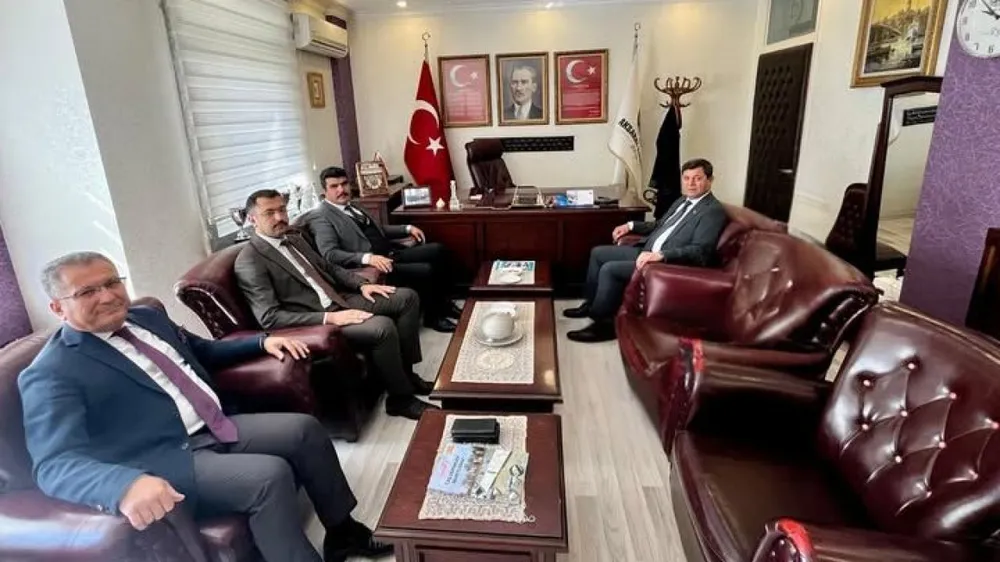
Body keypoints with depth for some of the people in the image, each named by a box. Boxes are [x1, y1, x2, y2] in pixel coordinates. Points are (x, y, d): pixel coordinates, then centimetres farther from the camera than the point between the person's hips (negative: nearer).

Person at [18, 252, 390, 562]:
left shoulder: (148, 318, 13)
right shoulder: (51, 374, -10)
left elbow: (205, 353, 27)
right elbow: (55, 463, -22)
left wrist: (262, 342, 12)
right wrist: (127, 484, -43)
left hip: (214, 429, 8)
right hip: (164, 463, -8)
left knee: (304, 429, -3)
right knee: (270, 475, -28)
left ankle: (342, 531, 13)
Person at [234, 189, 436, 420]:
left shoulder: (294, 240, 14)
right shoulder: (249, 262, -13)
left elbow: (329, 268, 23)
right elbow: (270, 318, -21)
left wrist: (362, 284, 4)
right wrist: (329, 318, -27)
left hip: (338, 301, 9)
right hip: (315, 320, -9)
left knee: (407, 297, 1)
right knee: (383, 326, -31)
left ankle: (405, 372, 7)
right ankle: (401, 397, -9)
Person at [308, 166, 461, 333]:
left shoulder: (352, 207, 19)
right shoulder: (321, 217, -7)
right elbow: (330, 254, -20)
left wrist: (407, 228, 14)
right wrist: (368, 258, -33)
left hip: (391, 254, 9)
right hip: (369, 267, -9)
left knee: (438, 250, 2)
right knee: (426, 270, -22)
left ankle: (443, 302, 14)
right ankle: (433, 317, 1)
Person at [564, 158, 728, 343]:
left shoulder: (714, 211, -12)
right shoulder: (682, 201, 16)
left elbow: (699, 251, -23)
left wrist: (661, 255, -34)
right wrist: (631, 225, 15)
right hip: (646, 251, 10)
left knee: (609, 269, -23)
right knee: (598, 253, 9)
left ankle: (602, 323, -7)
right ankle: (591, 303, 20)